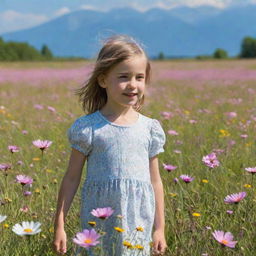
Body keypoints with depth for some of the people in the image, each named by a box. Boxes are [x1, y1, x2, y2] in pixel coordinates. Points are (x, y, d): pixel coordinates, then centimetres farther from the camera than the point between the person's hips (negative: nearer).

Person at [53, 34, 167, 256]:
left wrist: (160, 229, 11)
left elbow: (155, 181, 10)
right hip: (98, 223, -2)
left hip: (139, 226, 2)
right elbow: (72, 178, 3)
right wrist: (59, 225, 1)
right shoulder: (87, 128, -3)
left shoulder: (150, 129, 4)